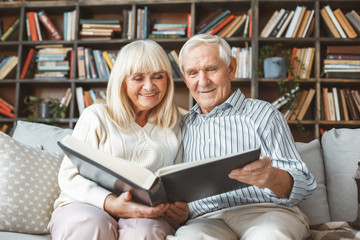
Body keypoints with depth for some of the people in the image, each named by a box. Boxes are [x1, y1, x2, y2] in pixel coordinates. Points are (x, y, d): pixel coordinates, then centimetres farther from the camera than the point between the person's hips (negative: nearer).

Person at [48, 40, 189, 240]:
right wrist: (110, 203, -19)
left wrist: (181, 208, -6)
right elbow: (69, 175, -1)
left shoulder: (175, 128, 15)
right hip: (87, 207, 0)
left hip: (148, 215, 1)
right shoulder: (96, 116, 6)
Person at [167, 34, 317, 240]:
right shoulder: (183, 127, 19)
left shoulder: (263, 114, 9)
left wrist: (273, 178, -21)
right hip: (206, 220, 1)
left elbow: (303, 184, 2)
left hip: (268, 211, -1)